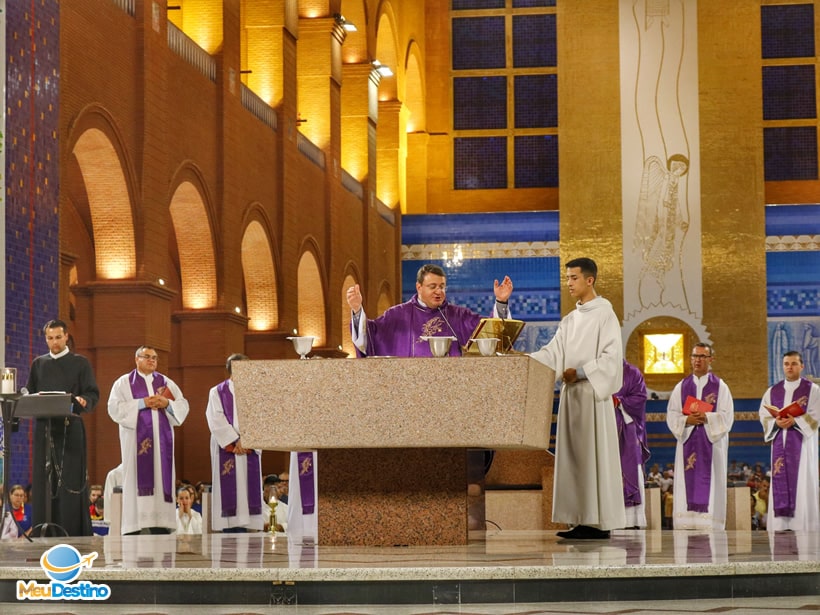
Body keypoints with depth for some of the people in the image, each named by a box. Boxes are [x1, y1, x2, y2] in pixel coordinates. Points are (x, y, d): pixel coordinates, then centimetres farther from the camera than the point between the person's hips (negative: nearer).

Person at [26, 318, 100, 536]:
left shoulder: (80, 363, 7)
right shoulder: (38, 364, 17)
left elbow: (93, 393, 0)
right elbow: (29, 394, 15)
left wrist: (83, 401, -22)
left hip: (70, 427, -3)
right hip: (44, 427, 3)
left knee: (70, 477, -6)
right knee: (44, 479, 1)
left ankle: (73, 531, -5)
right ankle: (44, 531, 4)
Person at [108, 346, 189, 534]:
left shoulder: (166, 383, 15)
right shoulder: (124, 383, 5)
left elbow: (183, 406, 10)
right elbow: (114, 407, -7)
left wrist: (167, 403, -10)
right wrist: (142, 403, -14)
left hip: (161, 439, 4)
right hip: (136, 439, -3)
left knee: (161, 479, -1)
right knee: (136, 481, -8)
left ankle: (160, 526, -2)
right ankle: (133, 529, -10)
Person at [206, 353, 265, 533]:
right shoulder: (217, 392, 6)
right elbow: (216, 420, -5)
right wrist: (235, 442, -13)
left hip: (250, 450, 2)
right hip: (226, 449, -2)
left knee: (248, 490, -2)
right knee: (228, 490, -6)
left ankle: (244, 526, -1)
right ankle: (230, 529, -5)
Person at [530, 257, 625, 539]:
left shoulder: (605, 314, -5)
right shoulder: (570, 320, 17)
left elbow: (612, 356, -12)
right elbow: (552, 353, 10)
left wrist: (580, 372, -16)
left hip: (592, 393, -8)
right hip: (571, 394, 8)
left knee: (594, 455, -7)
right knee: (573, 456, 5)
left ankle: (600, 523, -5)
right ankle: (583, 521, 8)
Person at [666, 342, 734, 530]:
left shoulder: (720, 386, 5)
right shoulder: (681, 387, 12)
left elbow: (727, 416, -2)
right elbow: (671, 415, 6)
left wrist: (706, 418, -17)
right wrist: (687, 420, -12)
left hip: (712, 444, -2)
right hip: (687, 443, 2)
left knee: (710, 485, -6)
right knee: (687, 486, -4)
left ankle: (709, 528, -7)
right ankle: (686, 527, -5)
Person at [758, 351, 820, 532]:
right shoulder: (772, 391, 14)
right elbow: (764, 416, 8)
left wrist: (794, 421, -18)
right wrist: (776, 422, -13)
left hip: (802, 443, -3)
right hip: (780, 443, 3)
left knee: (801, 482, -8)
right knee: (780, 483, -2)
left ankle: (802, 526, -8)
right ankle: (781, 525, -2)